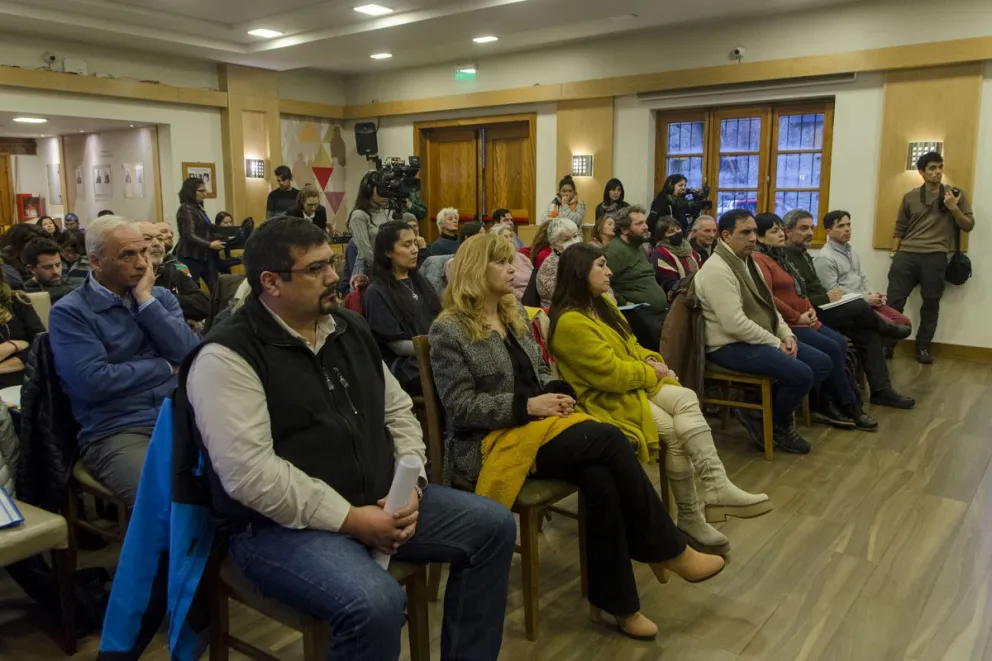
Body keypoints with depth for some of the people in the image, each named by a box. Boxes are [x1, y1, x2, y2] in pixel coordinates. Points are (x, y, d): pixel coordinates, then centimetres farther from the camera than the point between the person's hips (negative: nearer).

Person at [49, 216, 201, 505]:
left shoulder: (161, 296, 15)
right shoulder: (69, 312, 0)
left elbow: (191, 356, -1)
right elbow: (94, 382, -13)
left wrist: (146, 299, -3)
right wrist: (166, 368, -3)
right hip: (116, 432, -4)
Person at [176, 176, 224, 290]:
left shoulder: (198, 208, 15)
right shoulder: (186, 209, -11)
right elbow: (190, 236, -20)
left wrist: (215, 242, 7)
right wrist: (210, 245, -26)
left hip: (204, 256, 9)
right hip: (191, 258, -9)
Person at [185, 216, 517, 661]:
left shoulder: (350, 329, 10)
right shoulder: (228, 357, -14)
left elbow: (398, 410, 14)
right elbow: (249, 471, -22)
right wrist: (348, 519, -22)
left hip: (381, 501, 8)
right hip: (283, 525, -7)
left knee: (494, 527, 2)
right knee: (377, 604, -33)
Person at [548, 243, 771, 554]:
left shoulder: (603, 303, 11)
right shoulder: (570, 322, -19)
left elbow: (631, 347, 19)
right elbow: (610, 373, -22)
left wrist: (652, 360, -2)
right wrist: (652, 372, -8)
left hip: (634, 385, 8)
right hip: (606, 399, -8)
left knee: (687, 399, -19)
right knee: (677, 432, -23)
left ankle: (716, 488, -22)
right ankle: (690, 516, -12)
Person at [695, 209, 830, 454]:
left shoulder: (749, 262, 14)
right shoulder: (717, 269, -19)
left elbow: (768, 306, 18)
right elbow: (735, 323, -26)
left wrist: (787, 335, 0)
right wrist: (776, 344, -17)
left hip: (761, 340, 10)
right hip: (730, 345, -10)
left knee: (821, 363, 2)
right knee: (800, 374, -23)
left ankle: (772, 413, 5)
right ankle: (778, 425, 4)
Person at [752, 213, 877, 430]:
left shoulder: (779, 256, 19)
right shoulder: (759, 260, -11)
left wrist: (810, 309, 6)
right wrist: (797, 317, -15)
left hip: (803, 320, 10)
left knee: (840, 343, -5)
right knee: (831, 349, -16)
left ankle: (826, 401, -3)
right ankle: (849, 407, -2)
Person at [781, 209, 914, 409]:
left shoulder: (803, 254, 17)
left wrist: (829, 296, 2)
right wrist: (826, 298, -17)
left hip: (820, 309, 10)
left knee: (868, 332, -5)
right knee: (859, 306, -20)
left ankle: (881, 390, -1)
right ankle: (889, 330, 15)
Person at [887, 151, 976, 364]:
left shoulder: (956, 194, 9)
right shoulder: (910, 197, 12)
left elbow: (969, 226, 7)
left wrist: (954, 208, -9)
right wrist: (894, 253, 6)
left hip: (935, 257, -1)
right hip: (907, 255, 1)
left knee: (931, 303, 3)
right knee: (894, 300, -3)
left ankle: (923, 347, 14)